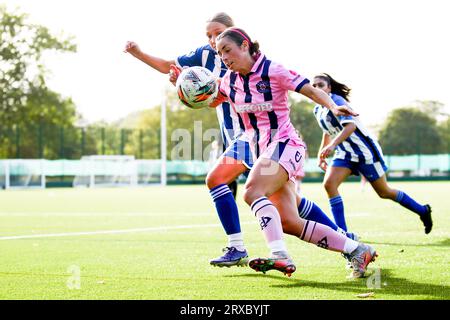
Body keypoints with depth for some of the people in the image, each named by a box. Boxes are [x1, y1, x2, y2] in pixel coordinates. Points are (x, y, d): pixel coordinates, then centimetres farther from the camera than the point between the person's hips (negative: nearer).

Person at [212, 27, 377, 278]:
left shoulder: (272, 71, -11)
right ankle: (358, 250, 7)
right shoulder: (230, 80, 9)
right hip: (262, 151, 7)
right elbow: (211, 101, 25)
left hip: (284, 144, -7)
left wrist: (333, 107, -31)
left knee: (252, 192, -31)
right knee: (290, 223, 0)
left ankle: (280, 256, -37)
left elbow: (312, 90, -12)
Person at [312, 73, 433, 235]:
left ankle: (423, 211, 27)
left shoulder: (336, 101, -20)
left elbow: (350, 125, -34)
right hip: (345, 154, 7)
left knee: (384, 192, 4)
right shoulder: (318, 110, 5)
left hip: (364, 150, -7)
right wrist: (321, 155, 18)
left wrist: (332, 145, -46)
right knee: (329, 184, -16)